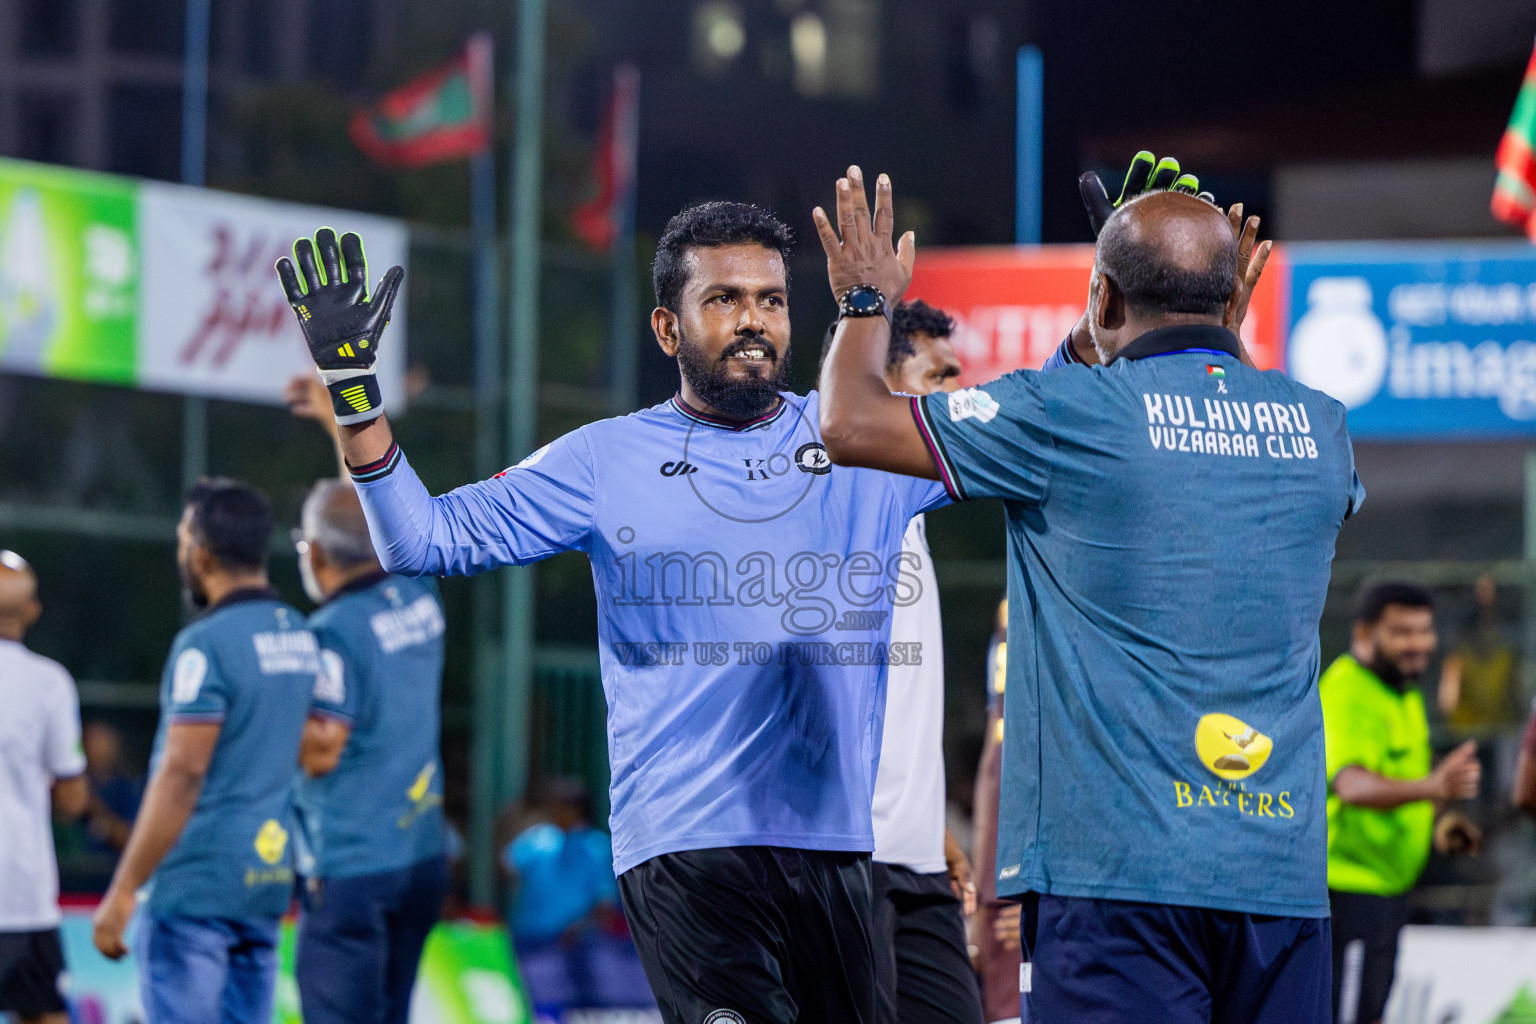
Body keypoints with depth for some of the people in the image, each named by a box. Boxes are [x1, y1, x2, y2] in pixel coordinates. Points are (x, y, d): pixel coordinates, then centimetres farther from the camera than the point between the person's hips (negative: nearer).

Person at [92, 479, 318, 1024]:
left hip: (196, 887, -8)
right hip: (269, 878, 8)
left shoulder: (206, 644, -14)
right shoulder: (301, 637, 10)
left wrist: (123, 890, -16)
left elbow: (181, 776, -19)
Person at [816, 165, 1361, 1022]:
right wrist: (1225, 342, 49)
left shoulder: (1075, 414, -5)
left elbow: (852, 423, 2)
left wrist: (867, 300, 21)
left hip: (1116, 864, -5)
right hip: (1285, 875, 5)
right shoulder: (1321, 428, 11)